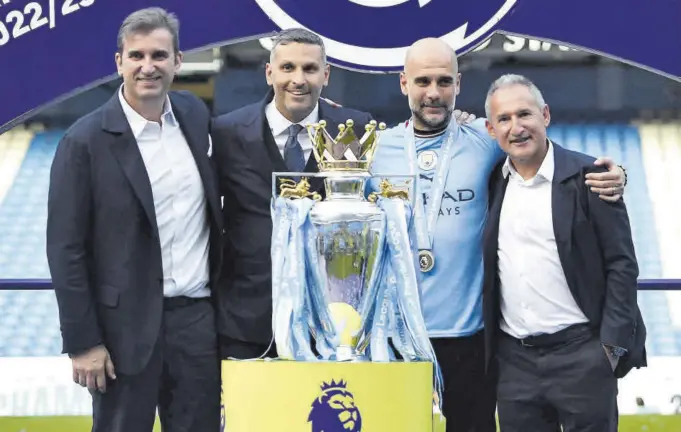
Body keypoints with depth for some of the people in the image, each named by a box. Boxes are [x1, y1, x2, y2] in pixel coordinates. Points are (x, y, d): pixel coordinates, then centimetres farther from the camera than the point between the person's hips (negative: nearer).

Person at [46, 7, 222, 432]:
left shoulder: (195, 114, 5)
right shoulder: (86, 141, -10)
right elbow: (66, 249, -9)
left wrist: (223, 297, 12)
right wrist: (83, 342, -11)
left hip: (198, 317, 4)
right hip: (128, 325, -4)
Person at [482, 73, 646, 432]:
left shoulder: (587, 177, -5)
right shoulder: (492, 183, 8)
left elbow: (621, 264, -6)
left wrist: (614, 343, -12)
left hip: (582, 352, -4)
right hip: (514, 358, 4)